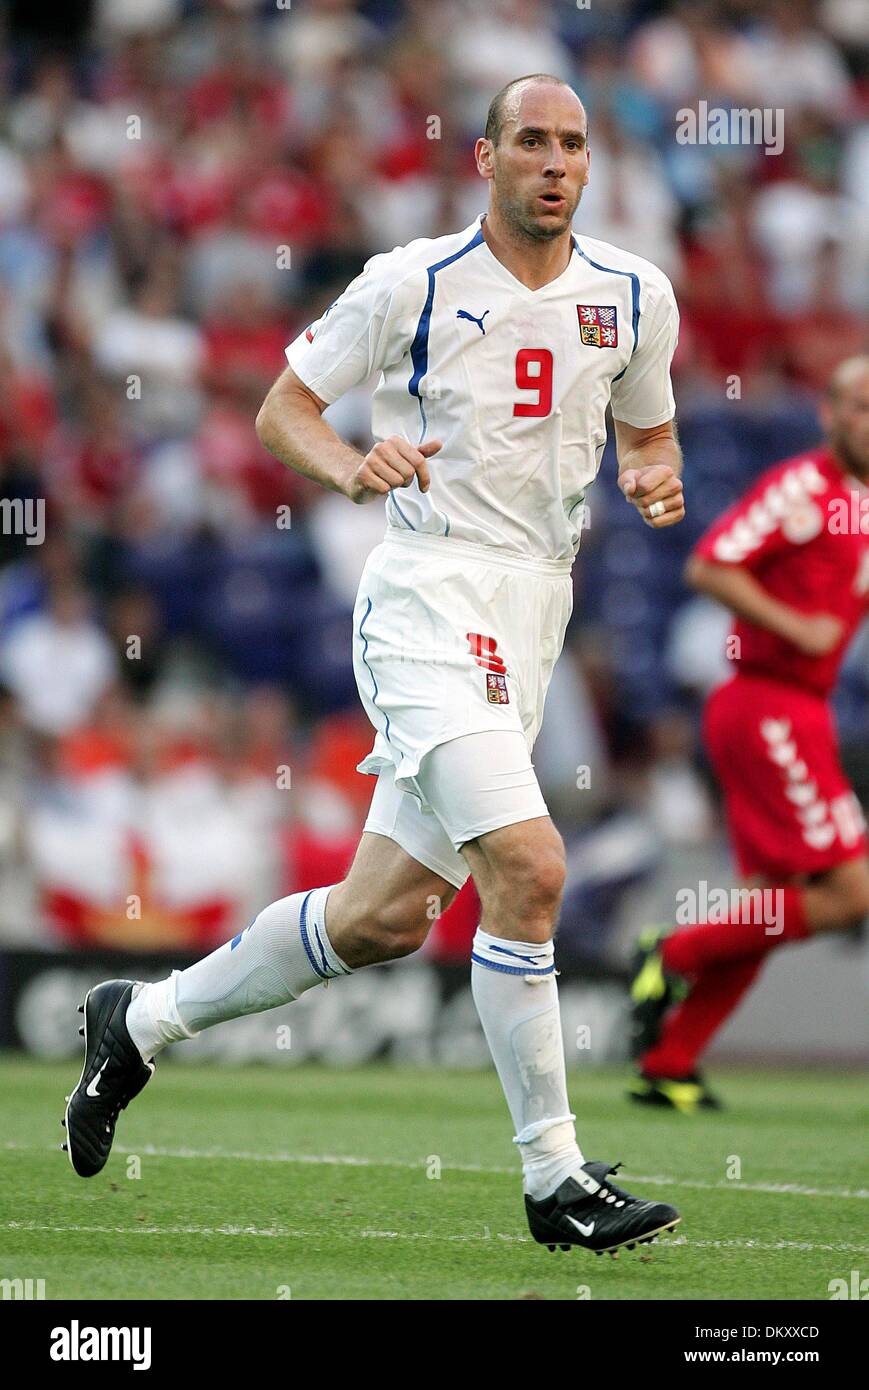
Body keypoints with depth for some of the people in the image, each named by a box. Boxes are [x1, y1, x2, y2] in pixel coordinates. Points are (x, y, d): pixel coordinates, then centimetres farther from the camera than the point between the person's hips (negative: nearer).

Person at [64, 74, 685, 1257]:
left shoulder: (634, 295, 8)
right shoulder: (412, 284, -5)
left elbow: (648, 431, 23)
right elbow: (282, 408, 3)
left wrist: (656, 480, -1)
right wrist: (350, 469, -18)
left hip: (533, 619, 6)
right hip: (430, 597, -6)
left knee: (384, 916, 8)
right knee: (528, 870, -21)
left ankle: (143, 1022, 27)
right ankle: (556, 1180, -13)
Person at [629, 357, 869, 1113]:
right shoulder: (802, 486, -12)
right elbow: (709, 566, -17)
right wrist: (794, 625, -20)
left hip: (801, 714, 9)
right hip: (767, 705, -9)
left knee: (773, 904, 8)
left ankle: (667, 1065, 12)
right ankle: (675, 953, -2)